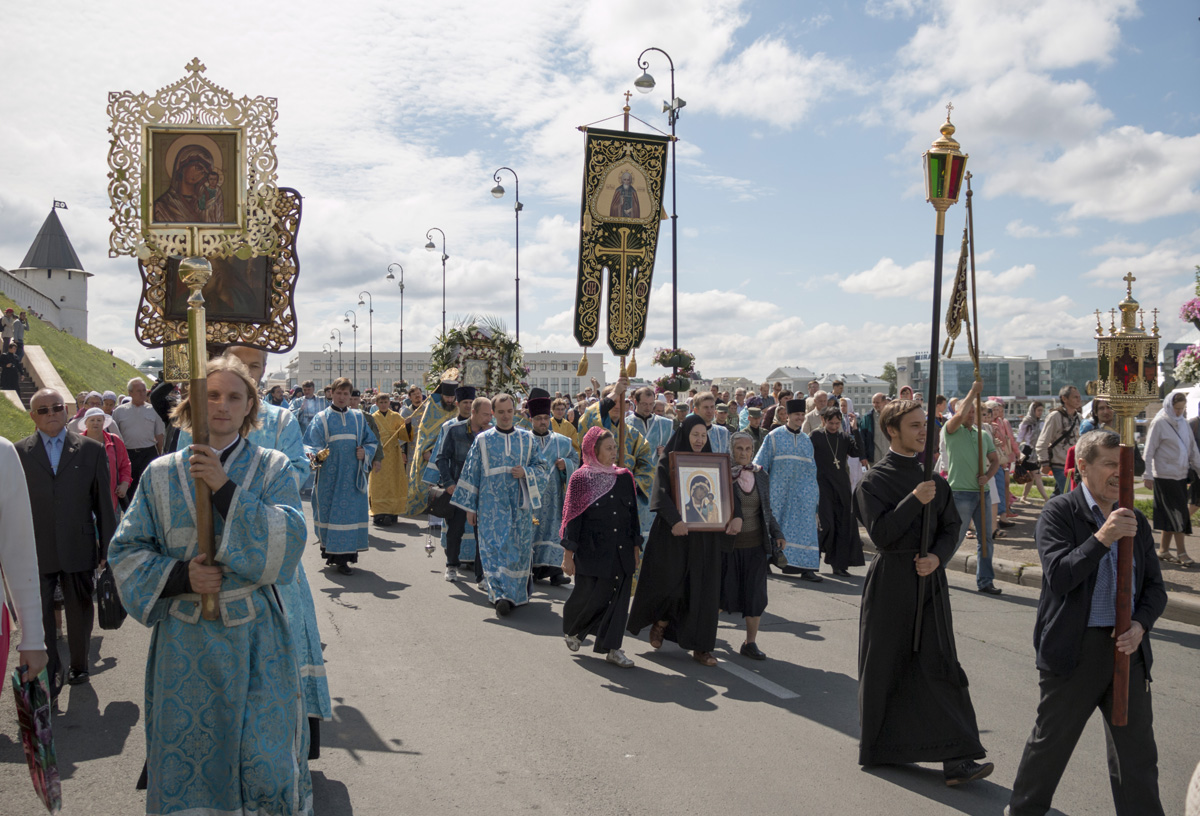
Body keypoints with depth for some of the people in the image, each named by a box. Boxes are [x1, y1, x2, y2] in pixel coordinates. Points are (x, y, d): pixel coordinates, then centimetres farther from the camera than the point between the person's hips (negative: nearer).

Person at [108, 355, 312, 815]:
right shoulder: (162, 474, 5)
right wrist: (180, 575, -13)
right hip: (184, 640, 2)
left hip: (254, 639, -1)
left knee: (263, 760, 0)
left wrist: (225, 489, -20)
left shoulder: (273, 470, 1)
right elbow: (127, 551, 5)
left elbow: (286, 542, -12)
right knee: (186, 759, 9)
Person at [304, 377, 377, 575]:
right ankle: (330, 552, 11)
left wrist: (365, 452, -5)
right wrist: (315, 455, -24)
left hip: (353, 475, 2)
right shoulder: (321, 418, 3)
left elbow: (371, 441, 15)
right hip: (329, 475, -2)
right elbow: (310, 444, -3)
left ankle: (343, 558, 4)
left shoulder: (358, 418, 12)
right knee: (329, 512, -2)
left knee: (351, 512, -1)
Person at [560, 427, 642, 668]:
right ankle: (571, 629, 31)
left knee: (618, 598, 2)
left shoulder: (625, 477, 7)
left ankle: (611, 648, 12)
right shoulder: (580, 479, -5)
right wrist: (568, 555, -8)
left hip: (621, 550, 4)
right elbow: (572, 518, -6)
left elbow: (633, 513, 13)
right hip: (592, 550, -4)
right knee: (590, 596, 1)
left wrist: (636, 547, 11)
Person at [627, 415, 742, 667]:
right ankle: (660, 623, 26)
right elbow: (661, 495, -16)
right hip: (674, 533, -3)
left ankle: (700, 646, 8)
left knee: (703, 589, 1)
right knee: (671, 584, -5)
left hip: (705, 536, 4)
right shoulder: (668, 462, -2)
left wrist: (737, 516, -14)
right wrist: (675, 520, -31)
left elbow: (728, 492, 5)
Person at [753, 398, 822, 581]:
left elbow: (812, 467, 15)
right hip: (780, 489, -3)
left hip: (803, 491, 3)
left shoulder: (806, 440, 11)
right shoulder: (774, 436, 1)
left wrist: (815, 491, 10)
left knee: (805, 527, -4)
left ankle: (806, 568, -6)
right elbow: (761, 463, 2)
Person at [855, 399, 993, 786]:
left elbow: (951, 526, 8)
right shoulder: (874, 481, -7)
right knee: (887, 666, 6)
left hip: (929, 578, 4)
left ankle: (956, 758, 3)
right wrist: (915, 500, -23)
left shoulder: (933, 477, 9)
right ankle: (881, 745, 24)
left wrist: (937, 556, -10)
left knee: (939, 665, 0)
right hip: (891, 581, -4)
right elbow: (880, 533, -16)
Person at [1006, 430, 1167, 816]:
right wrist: (1103, 538, -23)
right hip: (1075, 649, -4)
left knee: (1138, 753, 9)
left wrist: (1140, 625, -7)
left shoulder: (1135, 521, 11)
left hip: (1128, 649, 5)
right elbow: (1059, 576, -18)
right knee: (1051, 741, 9)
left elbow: (1154, 586, 11)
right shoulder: (1059, 513, -6)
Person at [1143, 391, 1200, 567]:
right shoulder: (1159, 423, -9)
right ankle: (1181, 553, 0)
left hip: (1180, 475, 7)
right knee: (1177, 515, -6)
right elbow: (1149, 451, -9)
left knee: (1172, 515, 9)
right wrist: (1148, 475, -12)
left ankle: (1164, 550, 17)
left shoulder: (1183, 422, 11)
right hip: (1165, 476, -7)